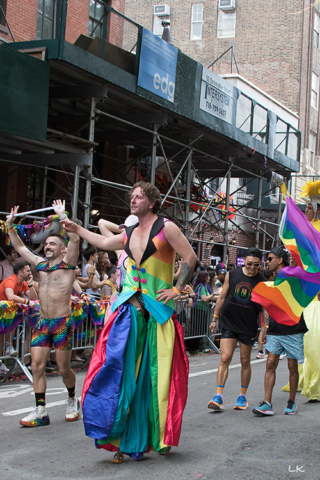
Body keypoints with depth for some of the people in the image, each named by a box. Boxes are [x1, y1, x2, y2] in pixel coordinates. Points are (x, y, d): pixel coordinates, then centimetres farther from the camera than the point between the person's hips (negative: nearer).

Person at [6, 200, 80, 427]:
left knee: (64, 368, 2)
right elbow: (20, 247, 23)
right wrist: (10, 225, 18)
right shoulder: (40, 264, 15)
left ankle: (73, 401, 27)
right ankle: (40, 411, 1)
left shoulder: (67, 263, 0)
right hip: (42, 322, 5)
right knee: (37, 366, -3)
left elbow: (75, 239, -15)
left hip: (62, 322, -5)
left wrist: (62, 215, -16)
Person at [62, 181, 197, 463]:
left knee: (157, 376, 0)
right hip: (129, 311, 5)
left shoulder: (166, 228, -4)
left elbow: (191, 258, -6)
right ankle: (123, 439, 3)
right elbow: (104, 243, 34)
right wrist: (77, 230, 42)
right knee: (122, 373, -3)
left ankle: (160, 436, 16)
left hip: (157, 311, -5)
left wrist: (177, 289, -8)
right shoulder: (129, 234, 16)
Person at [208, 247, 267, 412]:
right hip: (228, 323, 0)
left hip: (248, 326, 0)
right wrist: (214, 318, 9)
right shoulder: (232, 274, -1)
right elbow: (222, 297, 8)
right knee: (225, 358, -10)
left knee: (245, 361, 10)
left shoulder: (262, 282, -3)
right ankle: (218, 396, -9)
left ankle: (243, 396, 24)